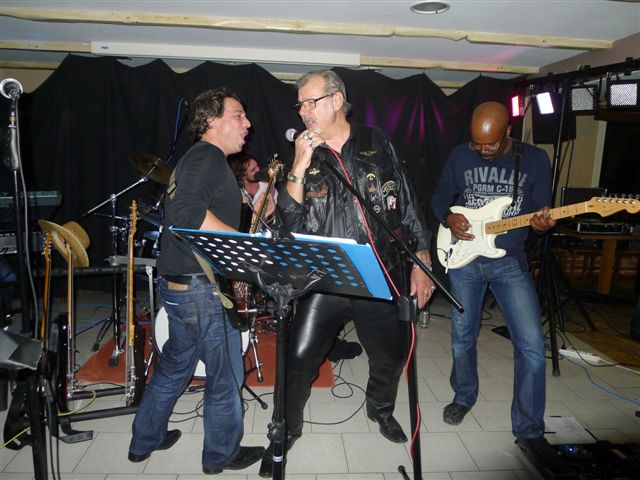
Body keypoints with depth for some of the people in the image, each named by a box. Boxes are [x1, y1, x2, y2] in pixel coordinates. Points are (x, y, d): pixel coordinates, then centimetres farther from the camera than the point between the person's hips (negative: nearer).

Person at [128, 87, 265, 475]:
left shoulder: (198, 158, 17)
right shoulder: (209, 156, -15)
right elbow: (187, 214, -30)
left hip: (180, 285, 10)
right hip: (202, 288, -10)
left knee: (175, 365, 23)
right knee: (227, 376, 7)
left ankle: (145, 441, 40)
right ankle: (222, 454, 26)